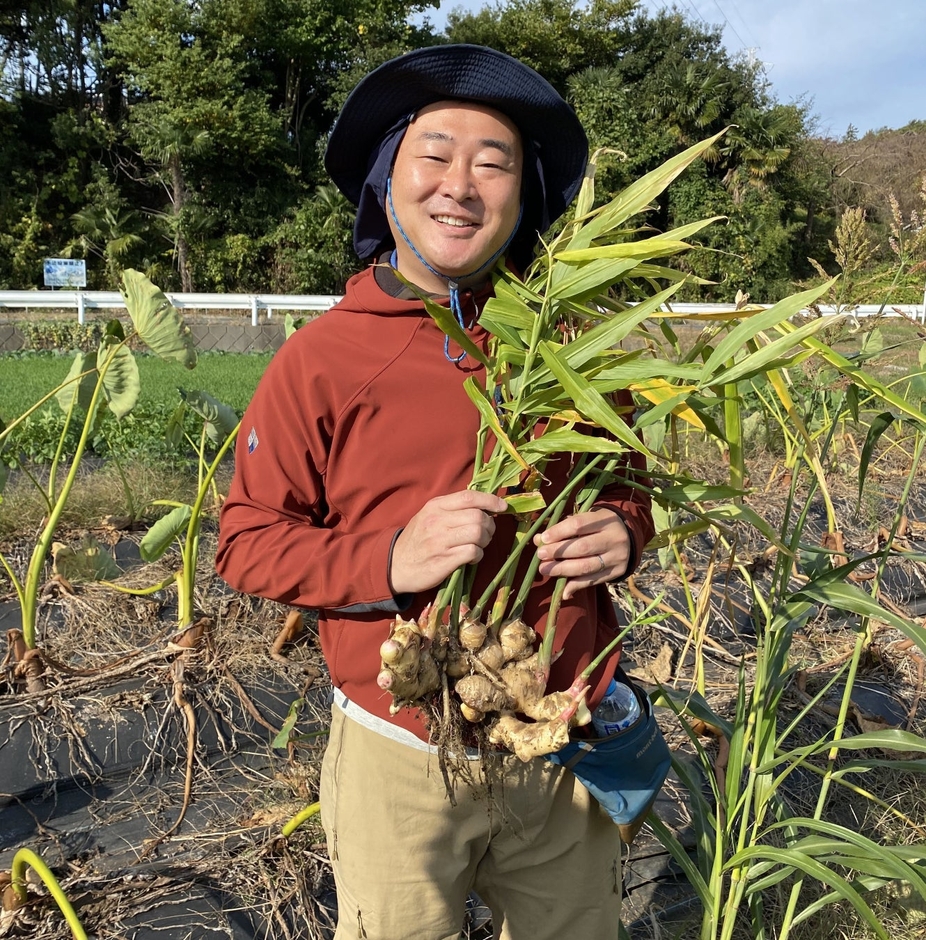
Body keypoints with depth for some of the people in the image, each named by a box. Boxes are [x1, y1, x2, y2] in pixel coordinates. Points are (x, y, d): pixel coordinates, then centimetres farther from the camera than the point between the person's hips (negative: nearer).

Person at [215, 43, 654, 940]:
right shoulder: (321, 357, -9)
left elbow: (625, 481, 14)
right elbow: (246, 541, -6)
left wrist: (620, 532, -10)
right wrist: (390, 560, -22)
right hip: (399, 760, -2)